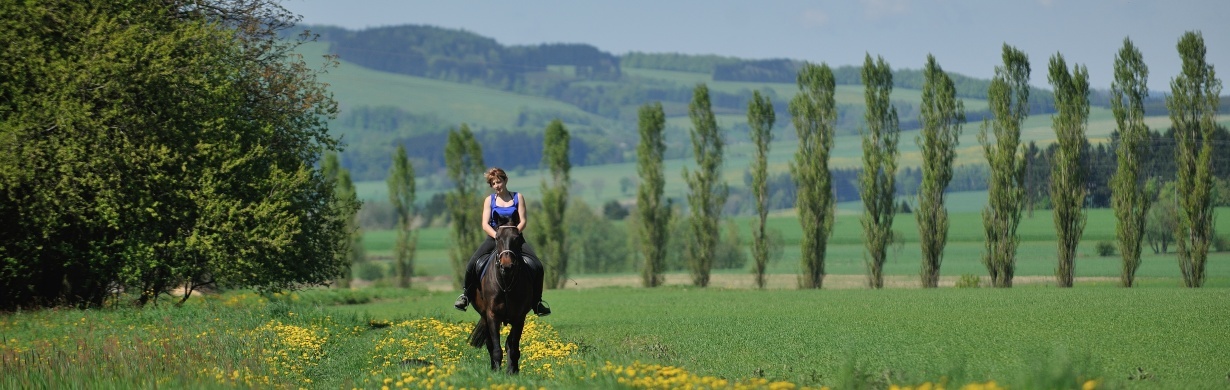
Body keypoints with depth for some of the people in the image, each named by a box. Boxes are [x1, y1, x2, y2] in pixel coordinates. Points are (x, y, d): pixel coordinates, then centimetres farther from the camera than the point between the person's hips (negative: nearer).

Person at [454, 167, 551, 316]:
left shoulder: (518, 198, 6)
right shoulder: (489, 200, 7)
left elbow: (522, 222, -1)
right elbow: (485, 224, -2)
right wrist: (497, 236, -20)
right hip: (494, 237, 0)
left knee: (537, 266, -19)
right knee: (472, 263, -22)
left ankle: (537, 301, -5)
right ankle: (466, 294, -1)